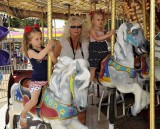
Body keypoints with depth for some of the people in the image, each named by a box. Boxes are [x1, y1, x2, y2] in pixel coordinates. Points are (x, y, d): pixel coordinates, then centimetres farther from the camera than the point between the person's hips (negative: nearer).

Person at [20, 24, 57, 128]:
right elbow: (39, 56, -30)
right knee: (34, 101, -15)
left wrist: (52, 54, -17)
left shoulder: (45, 49, 6)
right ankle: (23, 115, 10)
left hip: (47, 79, 6)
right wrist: (48, 47, -32)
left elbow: (54, 62, 2)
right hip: (36, 80, -6)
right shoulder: (30, 51, -8)